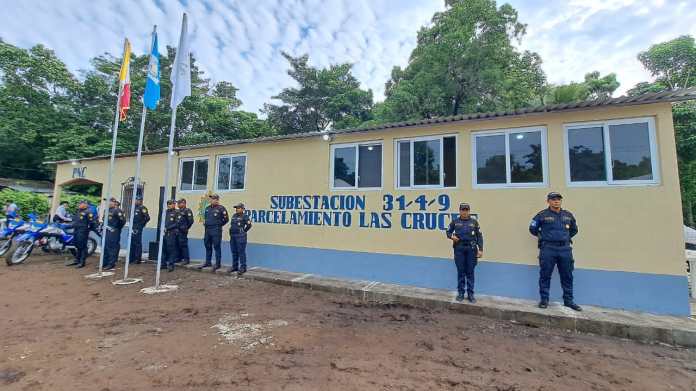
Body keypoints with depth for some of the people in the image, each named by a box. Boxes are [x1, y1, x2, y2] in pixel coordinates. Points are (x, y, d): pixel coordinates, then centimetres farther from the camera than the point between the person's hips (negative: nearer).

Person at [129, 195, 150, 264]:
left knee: (138, 243, -4)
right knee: (132, 243, 12)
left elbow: (147, 218, -16)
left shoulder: (142, 208, -10)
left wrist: (142, 224, -9)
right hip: (133, 228, 8)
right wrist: (131, 224, 13)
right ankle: (132, 258, 21)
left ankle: (138, 259, 1)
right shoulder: (134, 207, 15)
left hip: (138, 229, -8)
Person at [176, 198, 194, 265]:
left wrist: (186, 228, -9)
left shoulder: (187, 211, -10)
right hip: (177, 231, 9)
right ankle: (180, 258, 25)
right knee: (178, 245, 13)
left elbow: (190, 221, -16)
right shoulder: (178, 211, 16)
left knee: (183, 245, -7)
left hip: (182, 231, -9)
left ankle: (186, 259, -2)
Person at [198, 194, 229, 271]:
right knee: (208, 246, 15)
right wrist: (205, 222, 13)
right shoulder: (208, 208, 13)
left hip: (216, 231, -7)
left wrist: (219, 225, -1)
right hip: (207, 230, 7)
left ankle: (217, 264, 7)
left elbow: (226, 219, -7)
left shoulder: (221, 208, -9)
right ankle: (208, 262, 27)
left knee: (216, 247, -1)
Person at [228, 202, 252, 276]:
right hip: (232, 237, 8)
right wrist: (231, 232, 16)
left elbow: (249, 225, -14)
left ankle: (243, 268, 2)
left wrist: (243, 231, -7)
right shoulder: (234, 216, 14)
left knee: (241, 252, -4)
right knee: (234, 252, 14)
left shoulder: (244, 216, -9)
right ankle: (234, 266, 24)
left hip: (240, 237, -8)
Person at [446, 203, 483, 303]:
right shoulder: (455, 221, 3)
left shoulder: (474, 222, 1)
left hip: (471, 249, 0)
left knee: (470, 272, 5)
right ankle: (460, 293, 17)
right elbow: (448, 232, 13)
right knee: (460, 272, 7)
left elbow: (479, 236, 3)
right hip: (459, 248, 0)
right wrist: (451, 236, -9)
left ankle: (470, 294, 15)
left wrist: (480, 249, -3)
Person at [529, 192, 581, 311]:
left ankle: (568, 300, 23)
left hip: (565, 249, 4)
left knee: (567, 276, 10)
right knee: (545, 276, 2)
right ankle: (544, 299, 12)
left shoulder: (568, 215, 11)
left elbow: (574, 230, 25)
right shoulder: (542, 215, -2)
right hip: (548, 249, -4)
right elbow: (532, 228, 5)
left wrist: (566, 238, 14)